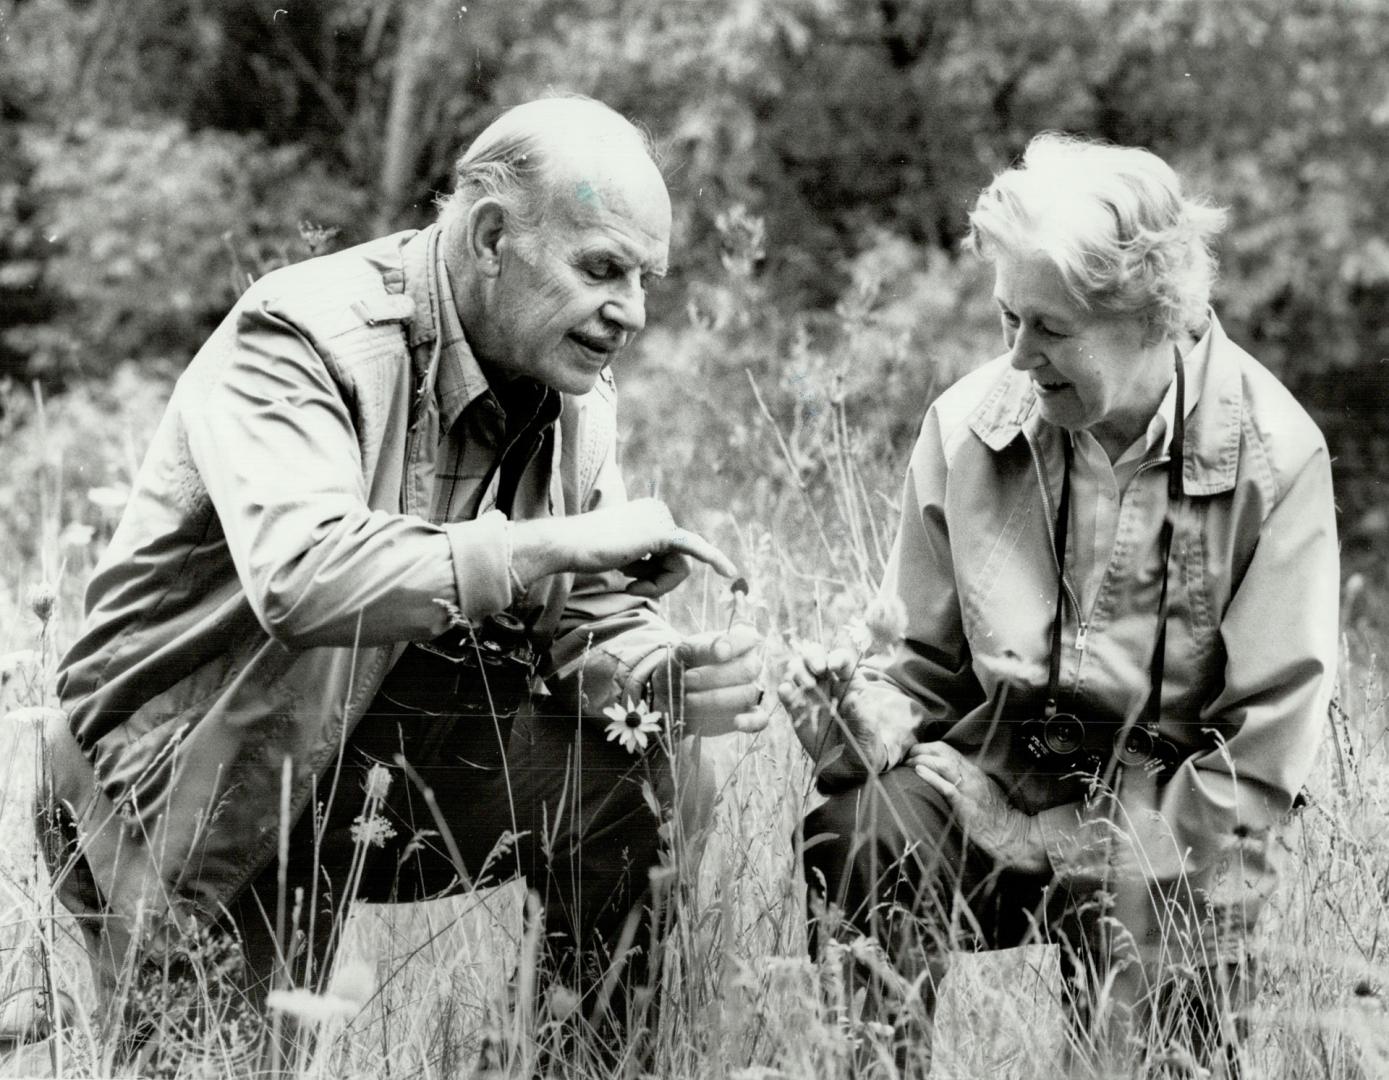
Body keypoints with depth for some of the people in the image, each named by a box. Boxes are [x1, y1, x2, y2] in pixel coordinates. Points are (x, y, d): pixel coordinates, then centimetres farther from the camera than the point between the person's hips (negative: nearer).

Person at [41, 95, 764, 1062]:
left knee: (649, 784, -14)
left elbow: (589, 620, 1)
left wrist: (674, 680, -23)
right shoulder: (296, 336, -23)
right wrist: (555, 542, -41)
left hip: (395, 747, 6)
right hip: (191, 762, -6)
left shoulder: (576, 394, 1)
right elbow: (299, 574, -40)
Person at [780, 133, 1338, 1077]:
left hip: (1166, 818, -2)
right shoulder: (967, 426, -1)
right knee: (851, 842, -27)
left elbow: (1268, 740, -9)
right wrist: (866, 714, -13)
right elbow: (930, 668, 10)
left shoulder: (1274, 457, -11)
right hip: (994, 782, 3)